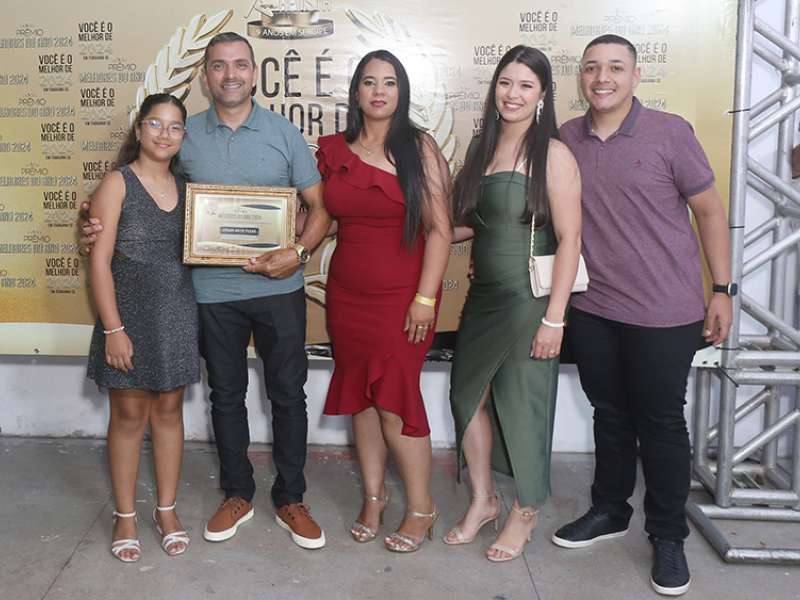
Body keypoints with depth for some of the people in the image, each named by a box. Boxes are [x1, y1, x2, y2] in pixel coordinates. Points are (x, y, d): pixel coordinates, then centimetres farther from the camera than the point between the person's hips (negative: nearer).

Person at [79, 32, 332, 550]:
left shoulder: (284, 132, 0)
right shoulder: (187, 136, 4)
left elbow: (320, 206, 1)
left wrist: (300, 252, -17)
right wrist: (106, 226, -5)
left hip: (279, 287, -1)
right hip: (214, 289, 2)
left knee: (288, 393, 6)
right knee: (226, 395, 13)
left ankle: (290, 498, 22)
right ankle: (238, 494, 31)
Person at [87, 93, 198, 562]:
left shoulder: (185, 185, 8)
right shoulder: (118, 183, -6)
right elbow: (100, 260, -10)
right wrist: (113, 328, -15)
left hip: (177, 312, 4)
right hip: (130, 311, -4)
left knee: (169, 409, 12)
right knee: (129, 413, 6)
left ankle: (167, 509, 25)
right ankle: (125, 515, 22)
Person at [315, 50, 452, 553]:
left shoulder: (419, 148, -5)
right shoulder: (334, 150, 6)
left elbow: (439, 228, -8)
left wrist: (426, 298, -14)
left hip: (402, 297, -4)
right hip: (347, 294, 4)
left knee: (395, 402, -3)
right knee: (360, 397, 10)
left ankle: (421, 508, 15)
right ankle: (374, 494, 29)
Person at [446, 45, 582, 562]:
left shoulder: (553, 154, -11)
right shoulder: (482, 148, 9)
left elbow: (569, 238, -15)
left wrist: (554, 318, -19)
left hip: (529, 300, -6)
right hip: (483, 295, 7)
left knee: (521, 403, 5)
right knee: (468, 393, 11)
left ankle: (526, 513, 27)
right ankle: (484, 500, 31)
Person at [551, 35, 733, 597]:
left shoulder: (670, 132, -7)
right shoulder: (565, 139, 3)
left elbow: (710, 210, -2)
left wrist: (722, 289, -3)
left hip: (664, 312, -3)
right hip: (592, 309, 4)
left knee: (661, 422, 7)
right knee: (610, 415, 17)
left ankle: (668, 536, 23)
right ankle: (609, 510, 35)